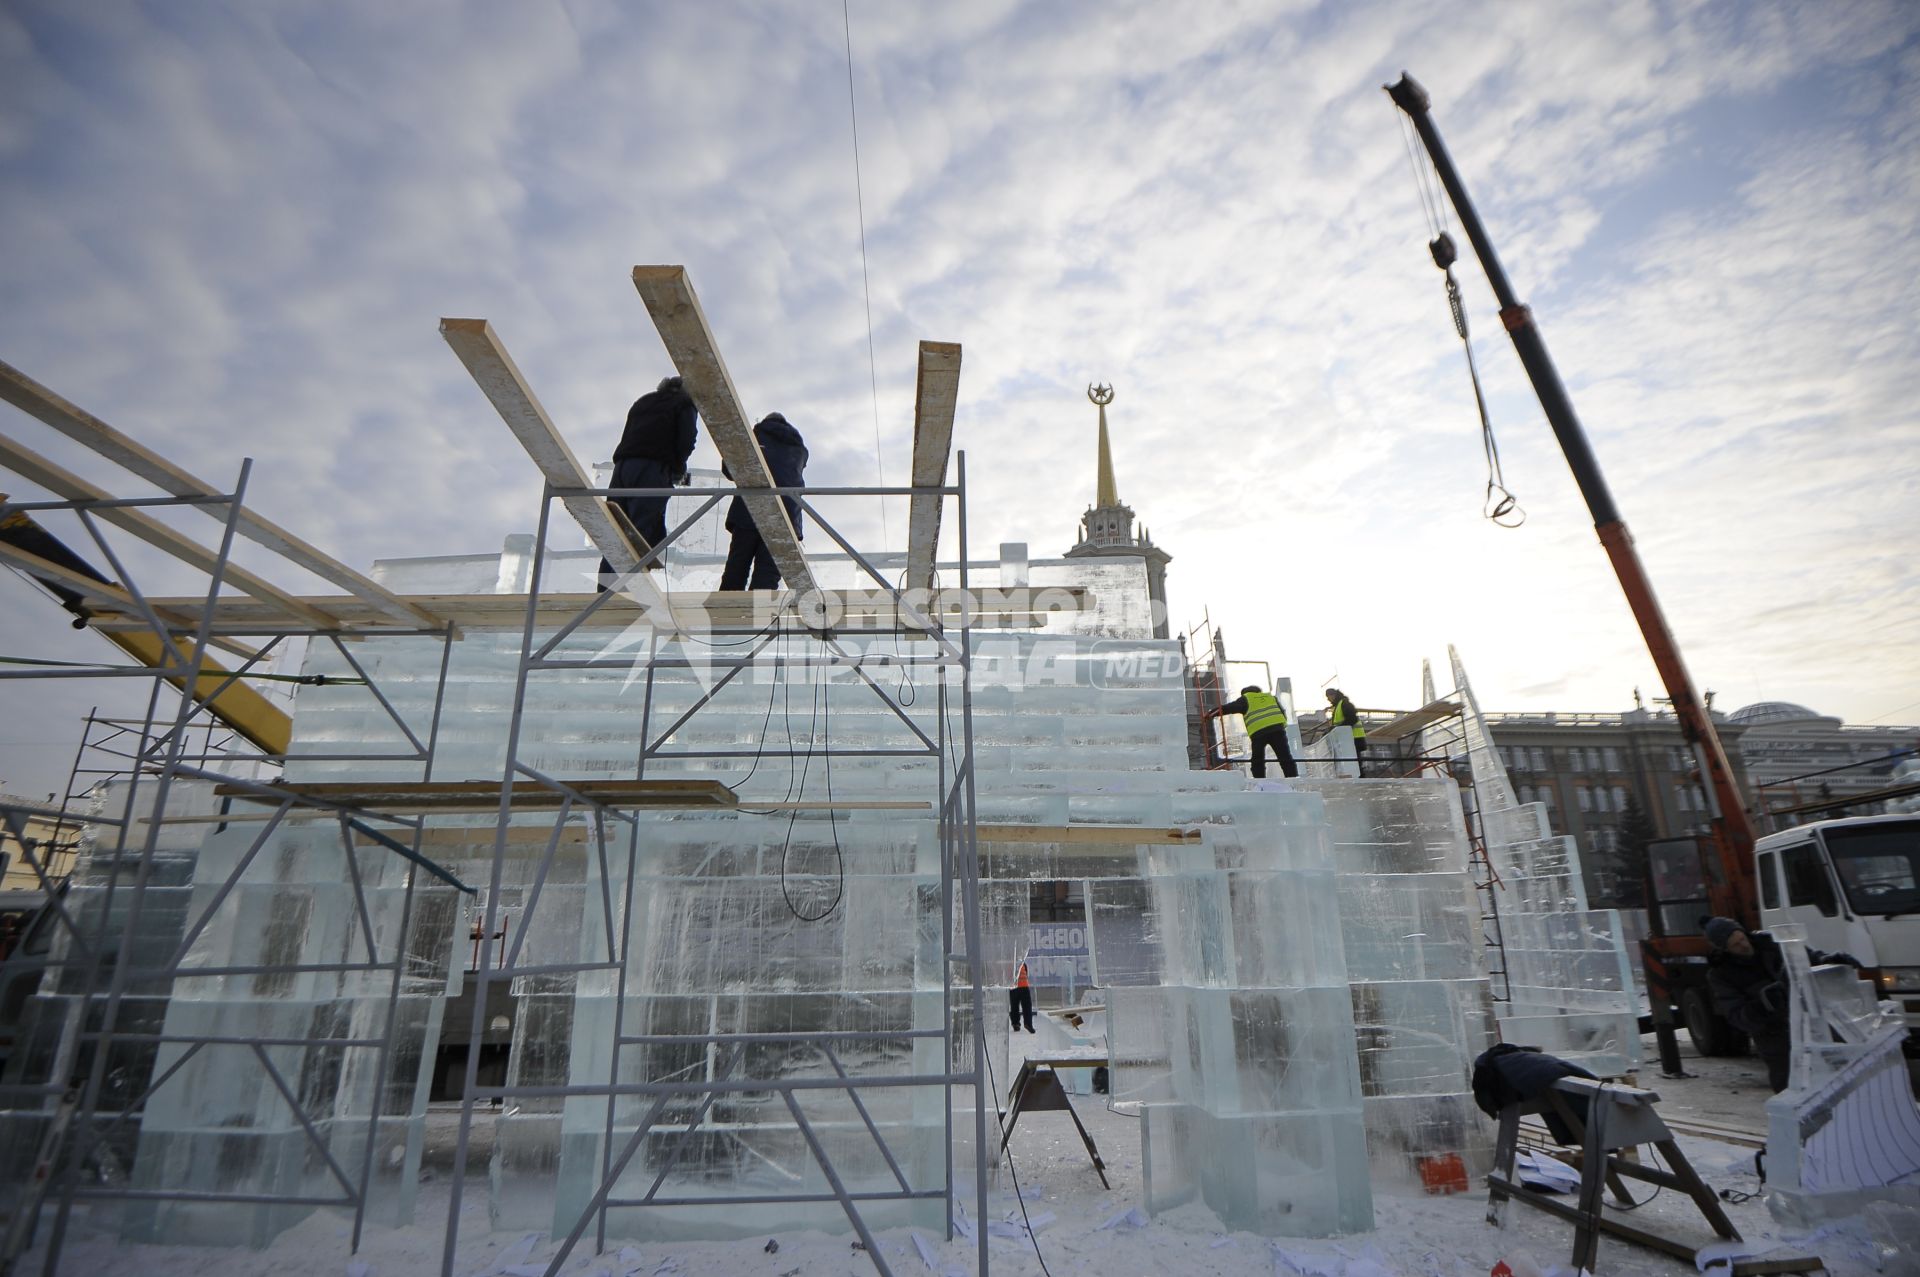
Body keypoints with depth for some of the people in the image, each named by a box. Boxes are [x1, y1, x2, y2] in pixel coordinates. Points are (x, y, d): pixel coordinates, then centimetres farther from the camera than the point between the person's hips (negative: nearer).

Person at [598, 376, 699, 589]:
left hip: (622, 466, 6)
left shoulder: (642, 401, 31)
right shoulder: (685, 403, 14)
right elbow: (686, 441, -2)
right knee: (647, 536, -12)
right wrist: (678, 470, 15)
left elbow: (627, 437, 23)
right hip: (652, 470, -6)